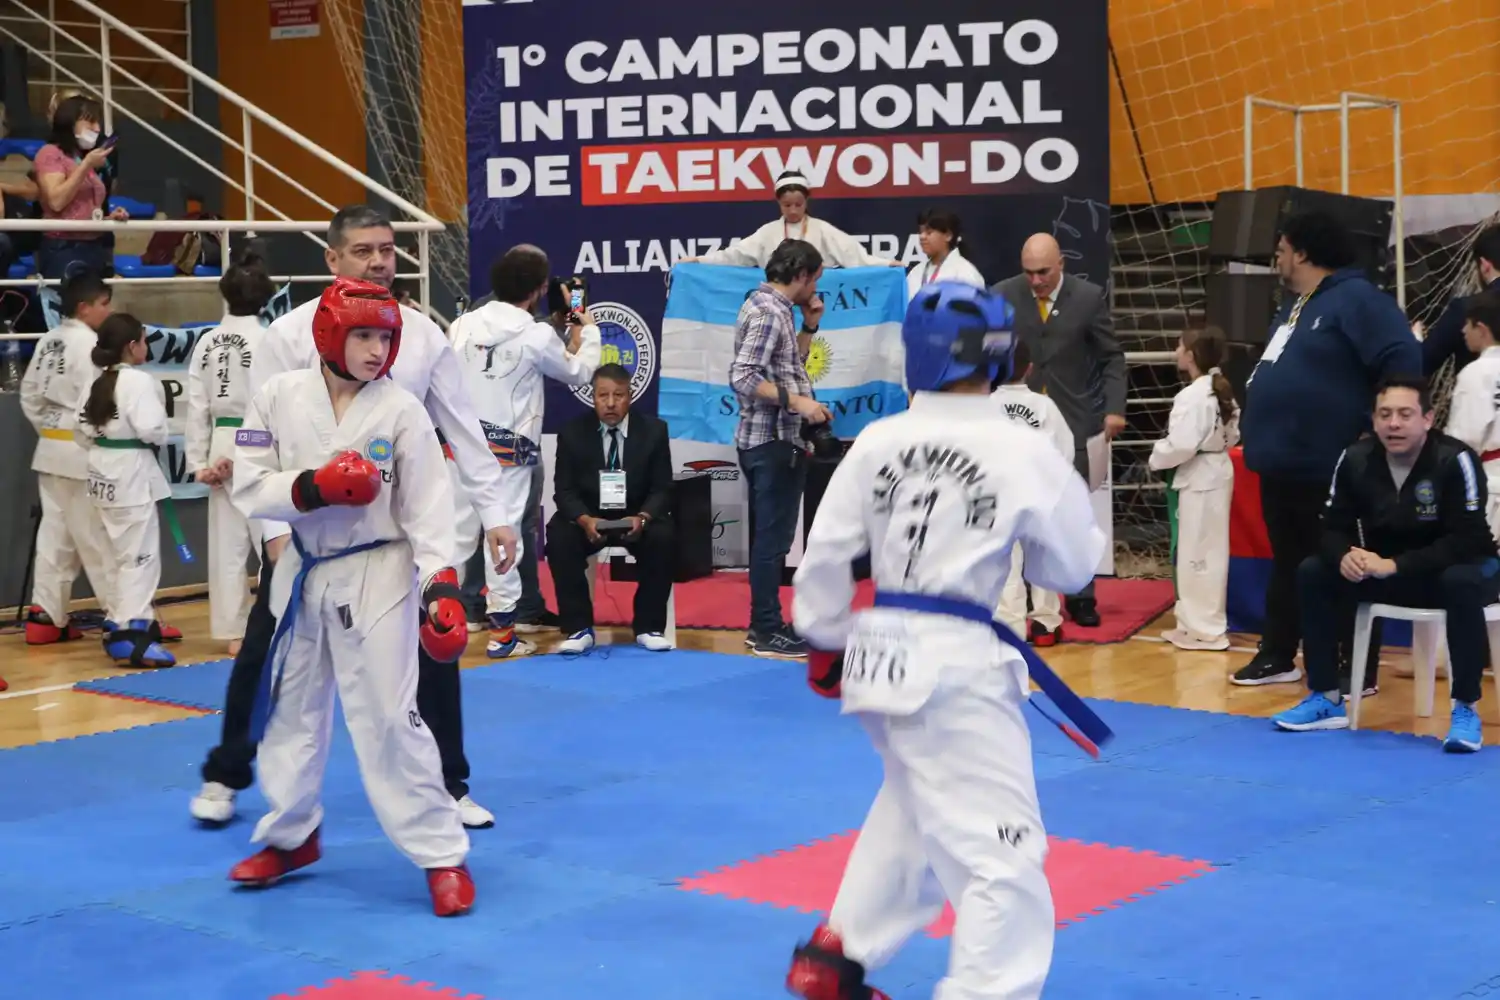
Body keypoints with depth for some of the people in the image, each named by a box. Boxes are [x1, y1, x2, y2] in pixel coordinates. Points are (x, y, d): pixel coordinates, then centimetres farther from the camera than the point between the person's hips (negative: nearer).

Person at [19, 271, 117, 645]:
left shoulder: (48, 341, 10)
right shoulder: (88, 344, -16)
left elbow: (30, 394, 14)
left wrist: (49, 431, 18)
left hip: (50, 449, 8)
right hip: (81, 453, -8)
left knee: (56, 532, 12)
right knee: (97, 537, -2)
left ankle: (47, 617, 13)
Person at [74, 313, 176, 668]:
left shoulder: (98, 382, 9)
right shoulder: (140, 381, -16)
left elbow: (83, 430, 11)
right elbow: (151, 429, -22)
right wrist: (163, 435, -2)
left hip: (104, 473, 9)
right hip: (132, 474, -9)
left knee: (124, 553, 19)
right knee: (141, 556, -5)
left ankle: (120, 625, 26)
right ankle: (130, 634, -8)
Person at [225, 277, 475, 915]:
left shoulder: (402, 410, -11)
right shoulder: (280, 396, -6)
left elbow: (427, 504, -11)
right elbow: (249, 486, -4)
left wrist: (441, 584, -20)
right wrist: (309, 489, -22)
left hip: (377, 575, -3)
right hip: (303, 572, 4)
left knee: (388, 717, -7)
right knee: (291, 711, 17)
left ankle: (442, 855, 4)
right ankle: (291, 835, 38)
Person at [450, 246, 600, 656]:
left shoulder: (465, 324, 0)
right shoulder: (538, 335, -10)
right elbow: (578, 372, 7)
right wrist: (588, 331, 23)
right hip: (508, 450, -4)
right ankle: (501, 632, 9)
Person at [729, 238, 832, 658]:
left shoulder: (770, 306, 14)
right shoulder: (769, 312, -17)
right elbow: (742, 377, -25)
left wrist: (809, 327, 11)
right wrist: (797, 401, -25)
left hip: (773, 440, 11)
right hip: (773, 441, -11)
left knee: (768, 536, 15)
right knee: (773, 537, -5)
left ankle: (764, 623, 22)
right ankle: (768, 632, 0)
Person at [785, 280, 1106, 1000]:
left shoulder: (877, 441, 0)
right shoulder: (1026, 453, -10)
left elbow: (826, 552, 4)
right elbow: (1072, 567, 2)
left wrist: (826, 641, 17)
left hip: (882, 652, 7)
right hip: (957, 664, -7)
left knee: (917, 808, 29)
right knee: (1004, 855, -2)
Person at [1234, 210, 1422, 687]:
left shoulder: (1355, 299, -13)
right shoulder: (1295, 305, 16)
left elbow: (1403, 360, -20)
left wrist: (1375, 430, -17)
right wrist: (1256, 422, 20)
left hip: (1329, 469, -9)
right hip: (1282, 465, 9)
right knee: (1287, 565, 17)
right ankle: (1278, 656, 27)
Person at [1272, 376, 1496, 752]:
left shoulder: (1455, 460, -25)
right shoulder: (1356, 459, -11)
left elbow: (1468, 540, -29)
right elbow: (1333, 527, -7)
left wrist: (1394, 565, -36)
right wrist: (1344, 556, -32)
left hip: (1455, 567, -5)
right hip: (1386, 571, 5)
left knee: (1462, 582, -39)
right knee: (1312, 572, -13)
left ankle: (1465, 709, -26)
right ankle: (1327, 699, -3)